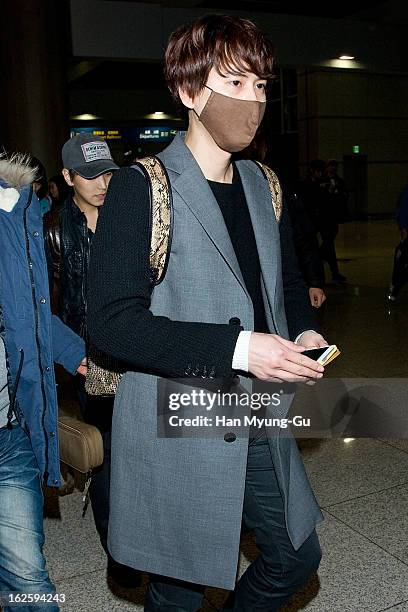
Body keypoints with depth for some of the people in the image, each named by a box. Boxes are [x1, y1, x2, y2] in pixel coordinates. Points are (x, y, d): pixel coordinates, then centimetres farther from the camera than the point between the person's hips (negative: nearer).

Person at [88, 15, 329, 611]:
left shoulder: (263, 186, 7)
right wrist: (235, 347, -27)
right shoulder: (140, 188, -14)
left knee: (296, 558, 21)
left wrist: (303, 332, -3)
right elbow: (111, 322, -20)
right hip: (177, 433, -6)